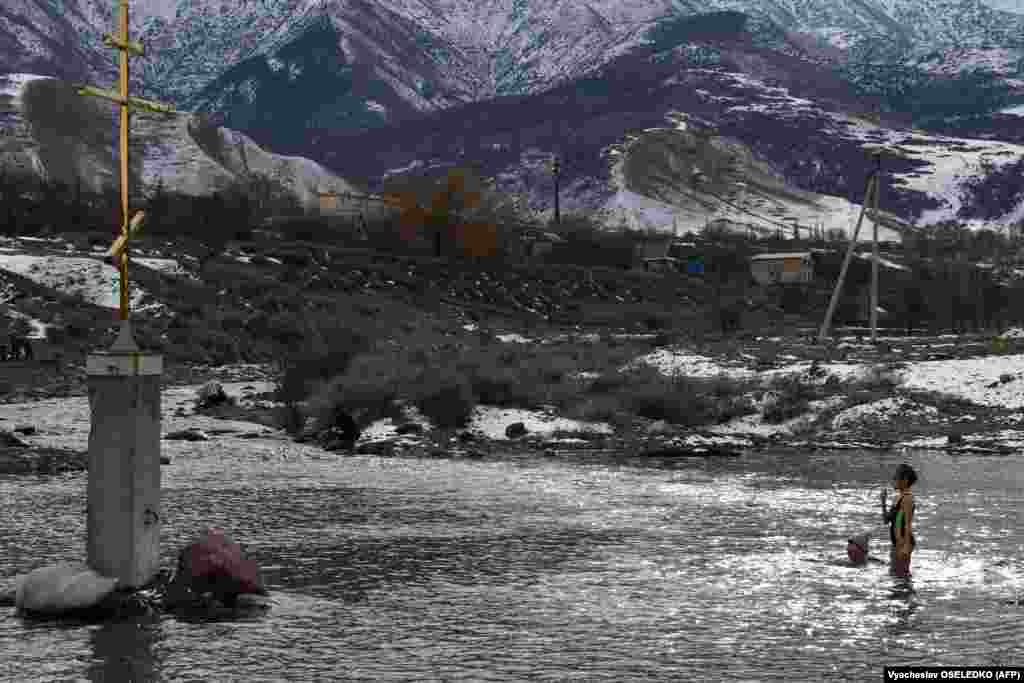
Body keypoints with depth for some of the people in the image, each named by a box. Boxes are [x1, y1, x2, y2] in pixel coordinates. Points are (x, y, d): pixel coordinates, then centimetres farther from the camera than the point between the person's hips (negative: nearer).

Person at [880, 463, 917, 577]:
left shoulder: (907, 498, -14)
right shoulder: (898, 497, 15)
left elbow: (908, 523, -20)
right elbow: (886, 519, 20)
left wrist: (906, 546, -25)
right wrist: (883, 501, 9)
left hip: (904, 543, -10)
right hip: (897, 543, 10)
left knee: (900, 574, -10)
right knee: (894, 574, 15)